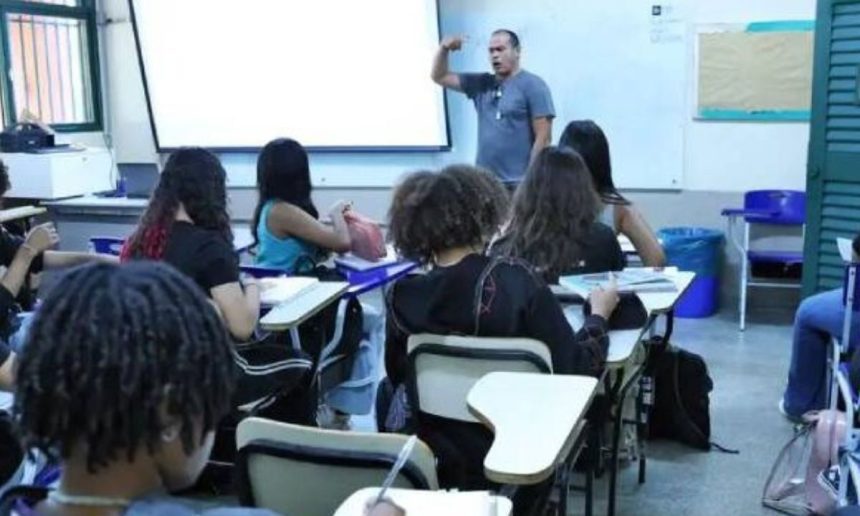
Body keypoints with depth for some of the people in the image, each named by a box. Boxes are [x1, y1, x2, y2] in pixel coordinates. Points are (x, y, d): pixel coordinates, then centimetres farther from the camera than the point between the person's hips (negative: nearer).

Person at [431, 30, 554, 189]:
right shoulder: (482, 84, 14)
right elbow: (439, 77, 20)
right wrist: (444, 49, 1)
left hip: (519, 183, -6)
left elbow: (543, 137, -9)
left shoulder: (533, 85, -3)